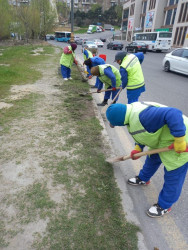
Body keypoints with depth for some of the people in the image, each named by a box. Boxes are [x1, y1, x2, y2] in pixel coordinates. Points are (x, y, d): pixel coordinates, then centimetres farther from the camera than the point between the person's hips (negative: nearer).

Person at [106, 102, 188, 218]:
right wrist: (138, 148, 2)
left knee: (173, 176, 8)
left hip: (177, 143, -10)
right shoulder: (131, 112, -4)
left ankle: (165, 206, 29)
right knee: (152, 159, 28)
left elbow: (173, 114, -43)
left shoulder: (142, 116, -36)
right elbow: (144, 132, 10)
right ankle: (143, 179, 55)